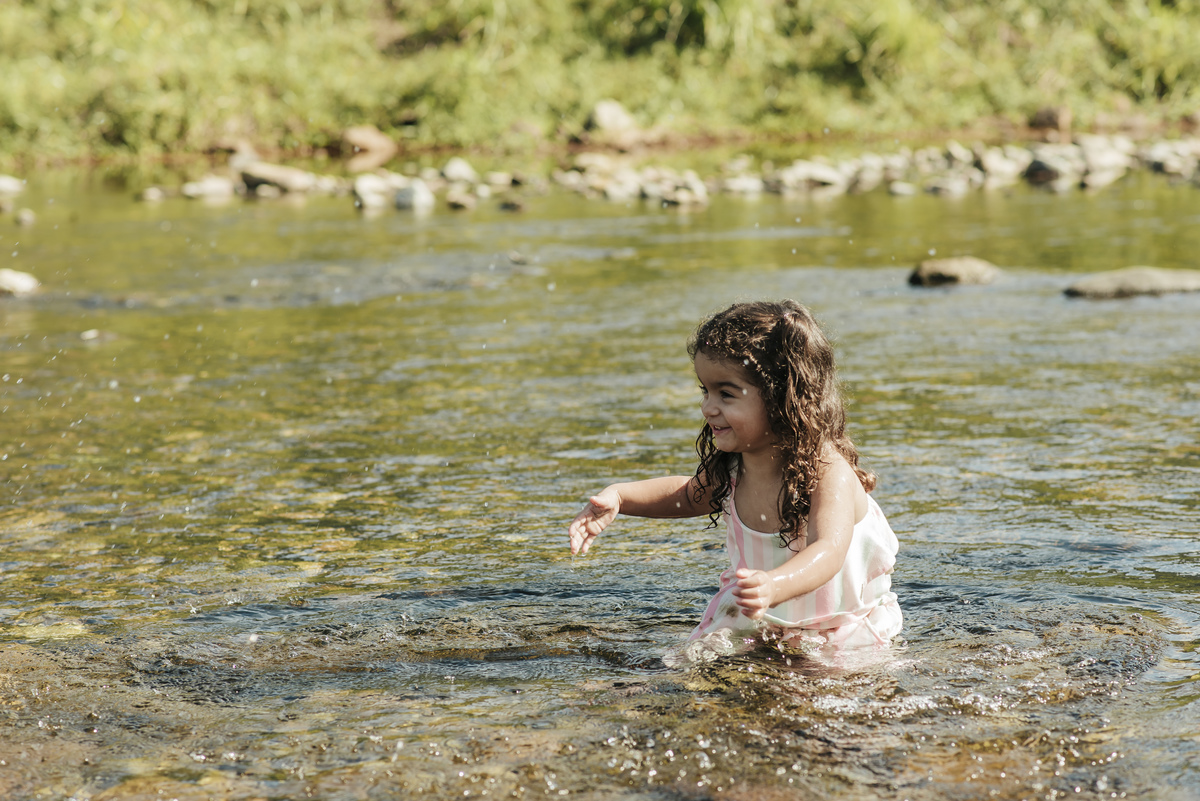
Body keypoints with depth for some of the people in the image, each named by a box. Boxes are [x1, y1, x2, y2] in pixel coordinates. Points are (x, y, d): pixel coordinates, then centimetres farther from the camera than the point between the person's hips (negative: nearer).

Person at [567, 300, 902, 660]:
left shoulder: (827, 471, -28)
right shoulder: (731, 466, -8)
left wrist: (774, 586, -65)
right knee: (702, 656, -12)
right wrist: (618, 497, -1)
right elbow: (689, 494, 16)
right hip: (762, 619, 5)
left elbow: (829, 551, -45)